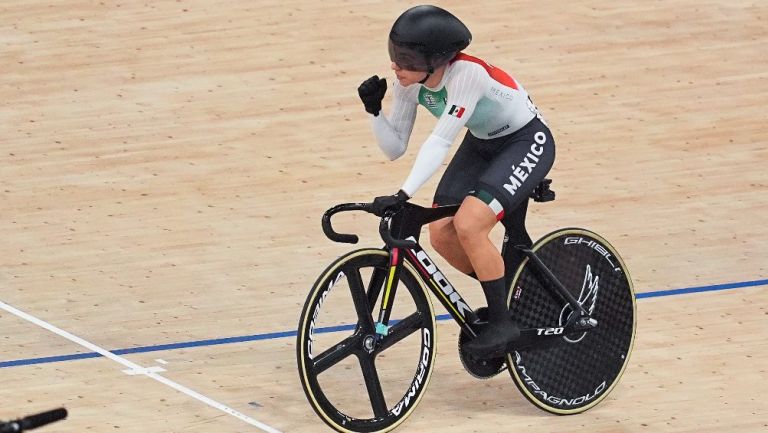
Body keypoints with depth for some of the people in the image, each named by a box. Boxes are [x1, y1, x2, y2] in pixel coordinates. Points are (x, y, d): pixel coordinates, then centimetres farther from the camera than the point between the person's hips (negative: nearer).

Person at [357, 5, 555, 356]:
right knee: (441, 233, -9)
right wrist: (374, 111, -25)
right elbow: (395, 149, -8)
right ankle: (503, 297, 17)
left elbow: (440, 142, -39)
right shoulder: (408, 83, -14)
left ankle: (503, 322, -9)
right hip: (482, 144, 7)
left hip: (527, 142, -7)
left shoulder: (466, 73, -35)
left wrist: (403, 195, -45)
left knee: (468, 224, -25)